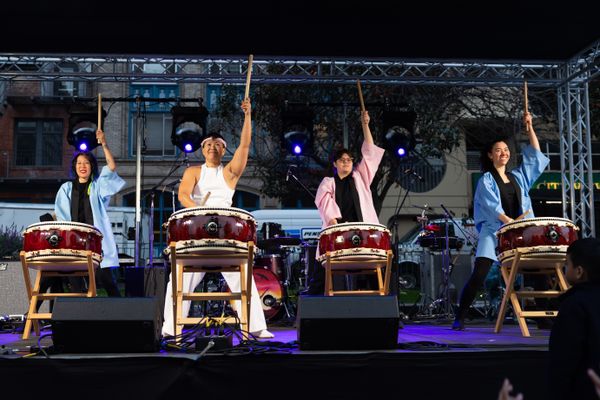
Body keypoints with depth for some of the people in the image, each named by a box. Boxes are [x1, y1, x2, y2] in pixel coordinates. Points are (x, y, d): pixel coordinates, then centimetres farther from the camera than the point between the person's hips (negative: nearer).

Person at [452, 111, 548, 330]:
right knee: (479, 274, -13)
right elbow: (491, 205, -9)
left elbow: (535, 156, 18)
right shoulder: (486, 180, 4)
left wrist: (529, 128, 13)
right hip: (493, 232, -4)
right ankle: (459, 318, -9)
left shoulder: (518, 176, 18)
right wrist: (510, 221, -20)